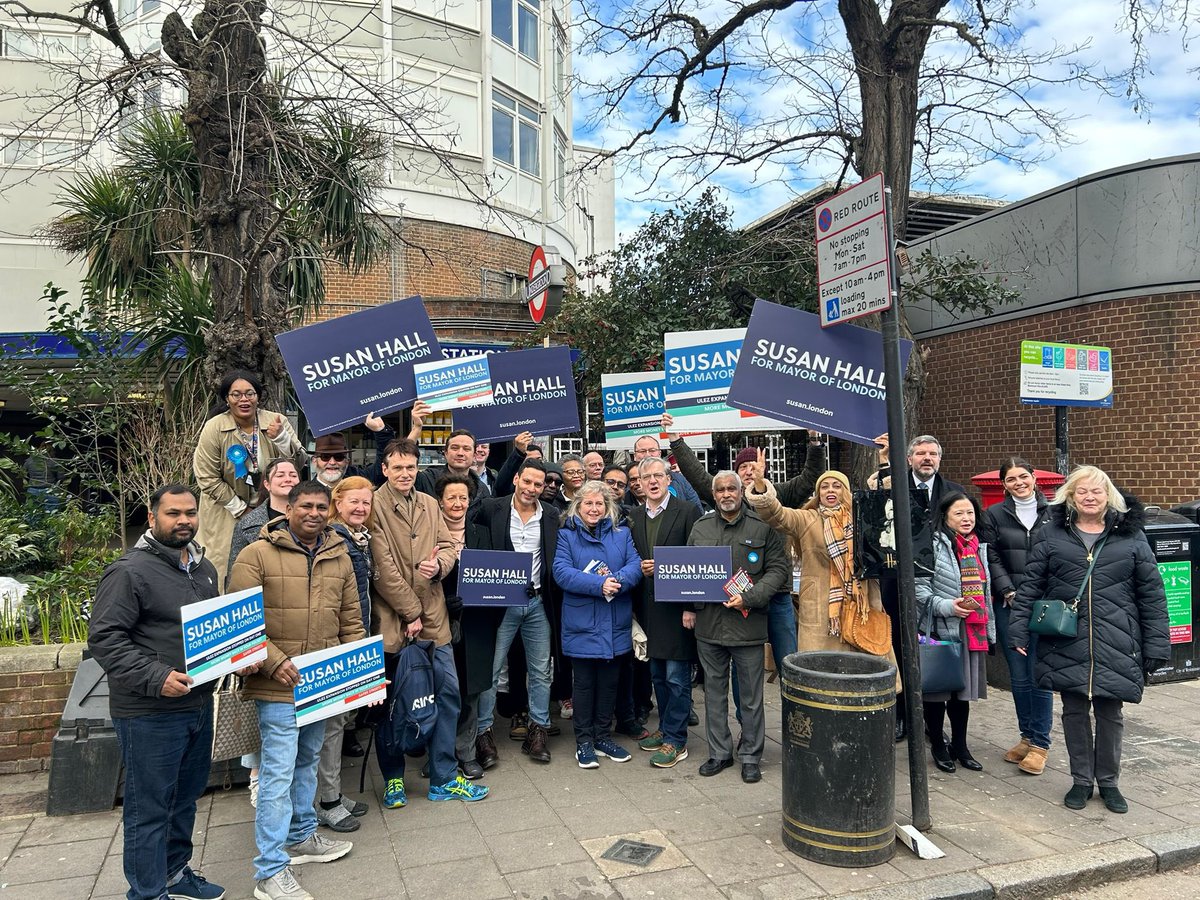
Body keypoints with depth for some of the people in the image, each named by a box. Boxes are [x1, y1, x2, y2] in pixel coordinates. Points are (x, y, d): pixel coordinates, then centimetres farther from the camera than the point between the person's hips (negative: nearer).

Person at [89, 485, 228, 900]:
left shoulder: (204, 569, 11)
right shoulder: (130, 571, -13)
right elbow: (103, 637, -17)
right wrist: (156, 677, -24)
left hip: (199, 705, 8)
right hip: (149, 713, -8)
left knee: (186, 798, 20)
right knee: (150, 808, 4)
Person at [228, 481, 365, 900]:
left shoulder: (339, 558, 7)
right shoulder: (257, 555, -10)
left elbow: (351, 620, 13)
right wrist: (275, 662, -21)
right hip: (278, 686, -6)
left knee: (307, 763, 22)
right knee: (279, 773, -3)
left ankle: (302, 836, 40)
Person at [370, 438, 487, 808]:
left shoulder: (429, 504, 10)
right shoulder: (375, 506, -9)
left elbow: (449, 548, 11)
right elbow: (383, 568, -13)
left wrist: (439, 565, -13)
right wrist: (411, 613, -12)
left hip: (432, 618, 5)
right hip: (392, 620, -5)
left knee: (448, 693, 7)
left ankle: (444, 779, 19)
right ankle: (393, 779, 27)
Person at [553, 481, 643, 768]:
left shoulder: (622, 534, 9)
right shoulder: (567, 535, 0)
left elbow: (635, 565, -3)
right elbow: (561, 571, -14)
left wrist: (618, 580, -24)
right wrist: (599, 584, -23)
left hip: (615, 624, 3)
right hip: (582, 623, -3)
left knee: (610, 681, 12)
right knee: (584, 682, 6)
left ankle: (603, 736, 27)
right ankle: (584, 741, 19)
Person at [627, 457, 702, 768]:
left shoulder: (687, 512, -6)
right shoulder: (633, 516, 10)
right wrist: (639, 568, -7)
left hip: (676, 605, -6)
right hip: (648, 607, 6)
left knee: (677, 677, -1)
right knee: (658, 675, 16)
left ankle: (675, 740, 9)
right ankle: (666, 728, 30)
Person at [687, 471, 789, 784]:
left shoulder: (762, 527, -3)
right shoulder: (701, 526, 9)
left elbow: (779, 570, -5)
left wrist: (749, 598, -15)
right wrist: (688, 607, 6)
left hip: (748, 625, -3)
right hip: (708, 624, 3)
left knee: (751, 695, 6)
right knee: (714, 691, 13)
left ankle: (750, 756, 20)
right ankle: (719, 752, 26)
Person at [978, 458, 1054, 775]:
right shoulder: (994, 515, 6)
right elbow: (992, 559, 3)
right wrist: (1009, 592, -8)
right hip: (1009, 606, 1)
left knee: (1039, 675, -3)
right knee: (1018, 676, 9)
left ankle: (1040, 743, 10)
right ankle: (1027, 736, 24)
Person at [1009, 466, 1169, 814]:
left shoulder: (1130, 535, 3)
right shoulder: (1052, 533, 3)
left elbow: (1152, 593, 4)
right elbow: (1030, 585, 3)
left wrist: (1155, 647, 0)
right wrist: (1019, 631, -2)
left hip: (1115, 645, 0)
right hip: (1067, 643, 0)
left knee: (1110, 713, 9)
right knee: (1074, 712, 9)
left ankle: (1108, 781, 28)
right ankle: (1081, 780, 25)